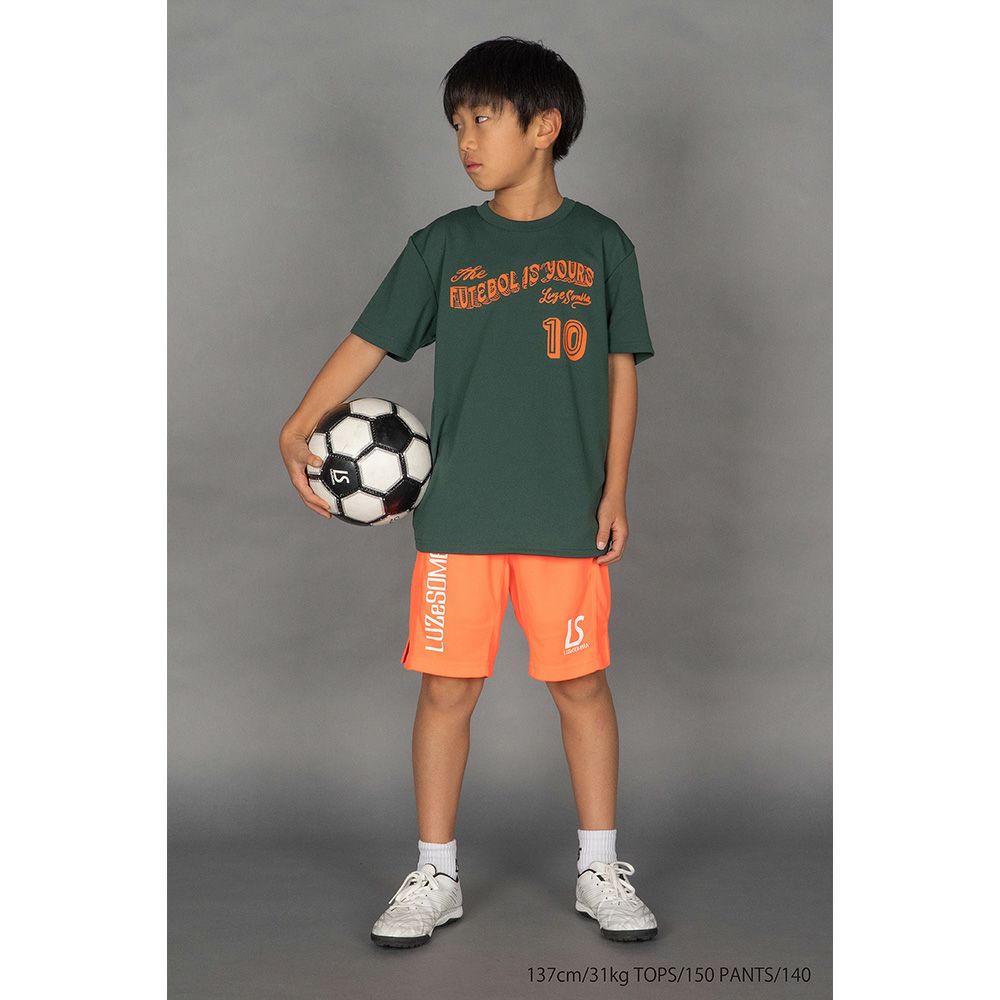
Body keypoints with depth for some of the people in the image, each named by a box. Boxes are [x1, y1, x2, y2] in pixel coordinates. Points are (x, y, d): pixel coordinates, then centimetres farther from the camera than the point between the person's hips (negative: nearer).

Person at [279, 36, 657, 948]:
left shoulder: (600, 244, 4)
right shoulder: (443, 246, 6)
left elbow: (620, 369, 6)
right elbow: (369, 342, 4)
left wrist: (614, 489, 1)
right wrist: (299, 428, -10)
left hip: (567, 514, -1)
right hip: (459, 512, 1)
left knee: (582, 683, 4)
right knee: (447, 686, 3)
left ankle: (601, 871, 18)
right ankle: (435, 877, 16)